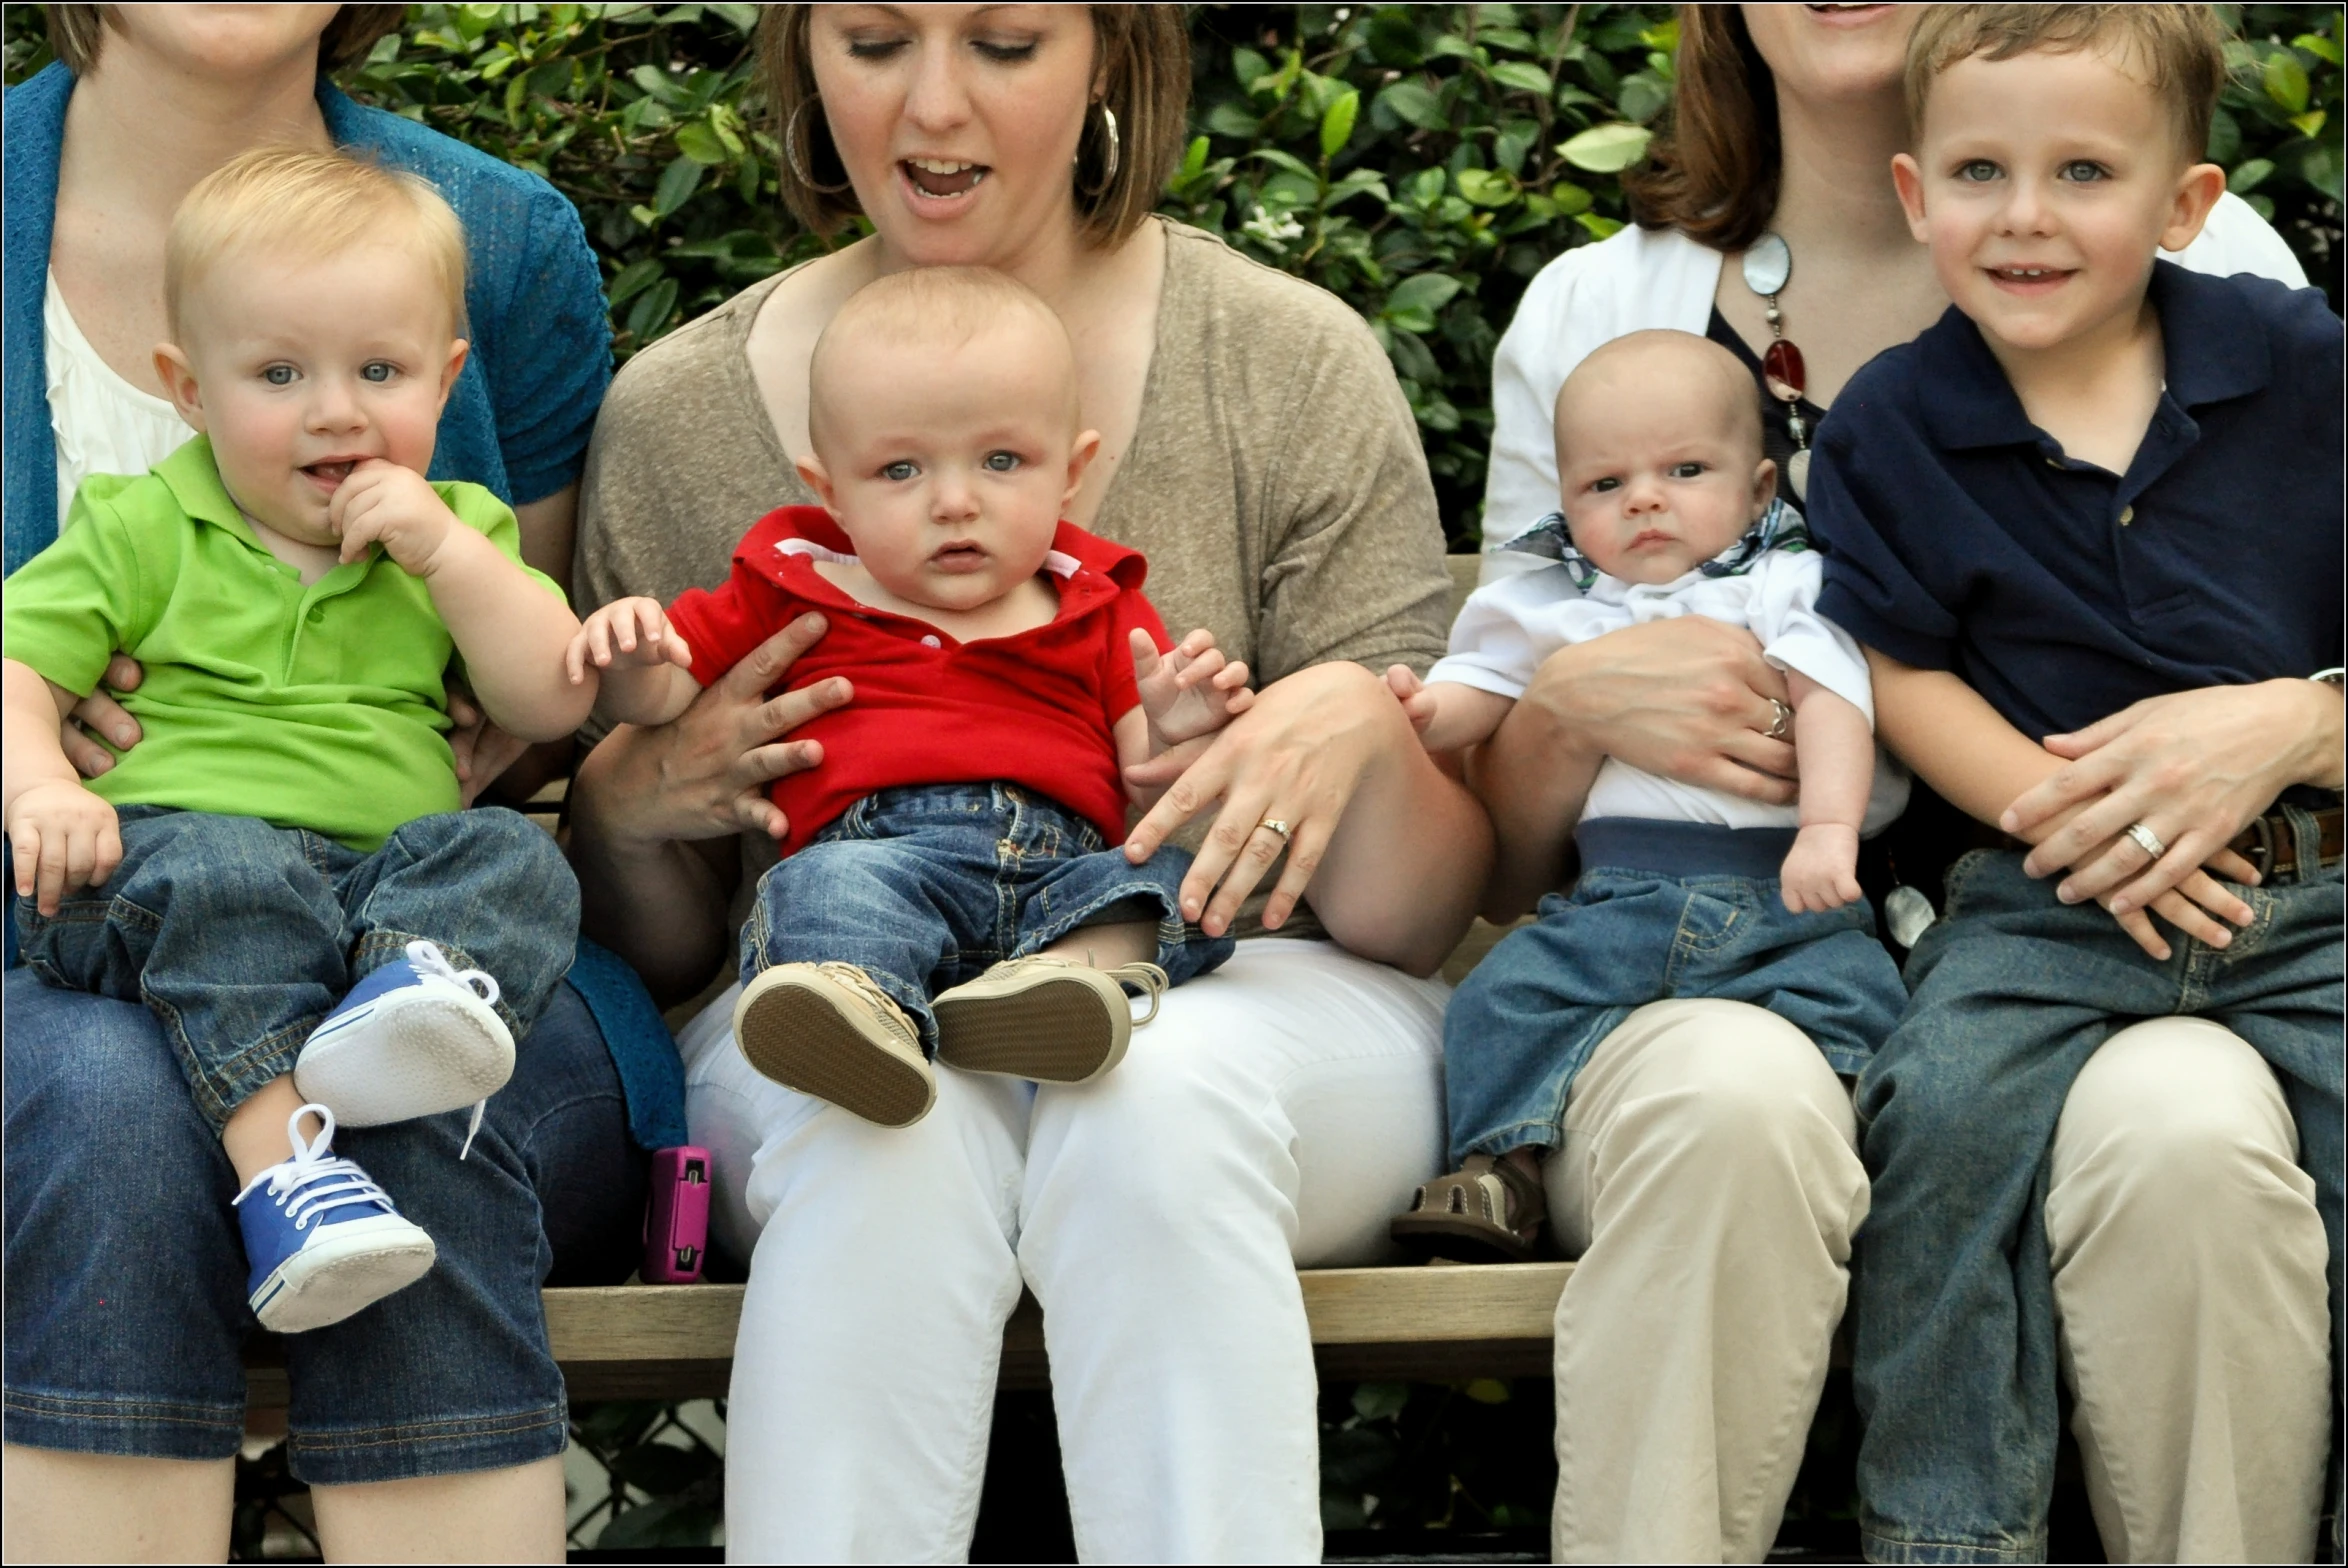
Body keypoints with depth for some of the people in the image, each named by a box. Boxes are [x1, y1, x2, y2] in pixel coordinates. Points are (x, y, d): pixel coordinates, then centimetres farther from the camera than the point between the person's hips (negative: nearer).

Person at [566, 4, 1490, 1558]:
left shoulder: (1295, 365, 0)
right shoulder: (674, 417, 4)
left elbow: (1423, 916, 1)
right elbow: (657, 952, 12)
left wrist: (1363, 732, -20)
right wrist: (628, 804, -10)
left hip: (1247, 997, 0)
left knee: (1155, 1097, -35)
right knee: (890, 1127, -34)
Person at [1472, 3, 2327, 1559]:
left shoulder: (2209, 268, 9)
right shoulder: (1595, 313, 13)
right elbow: (1509, 861, 15)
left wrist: (2289, 722, -14)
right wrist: (1574, 703, -8)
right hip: (1715, 983, 1)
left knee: (2183, 1128, -36)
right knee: (1736, 1097, -37)